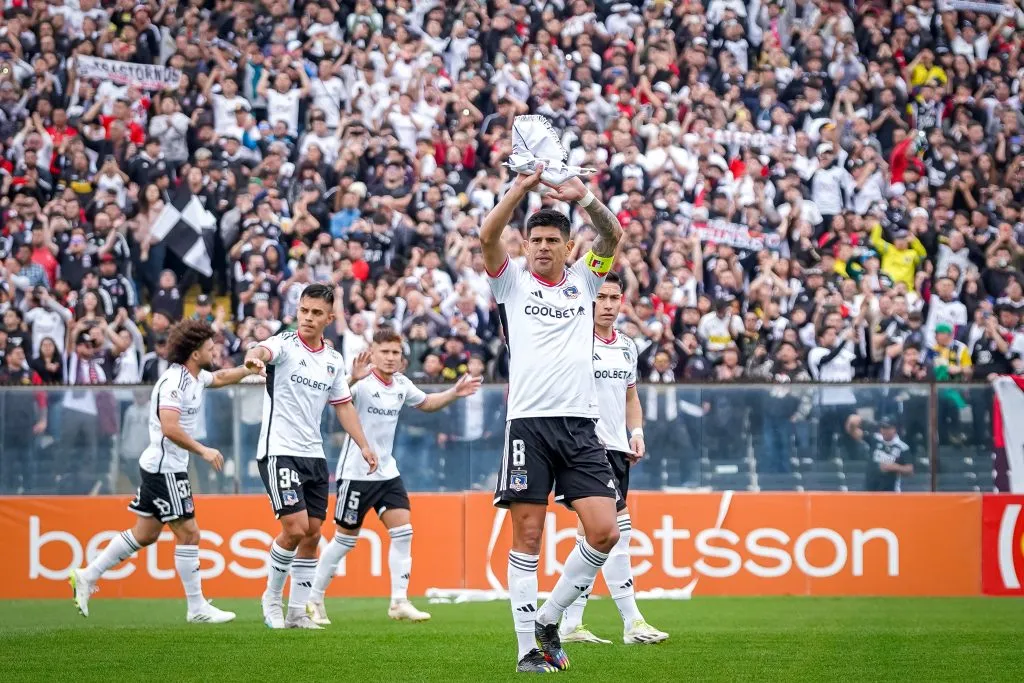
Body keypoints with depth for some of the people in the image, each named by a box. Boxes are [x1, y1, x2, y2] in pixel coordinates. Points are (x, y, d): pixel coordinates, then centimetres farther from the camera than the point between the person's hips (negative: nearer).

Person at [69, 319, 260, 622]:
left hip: (160, 468, 10)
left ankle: (87, 576, 19)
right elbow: (170, 428, -30)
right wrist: (203, 451, -25)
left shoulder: (195, 377, 10)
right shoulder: (174, 382, -20)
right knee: (188, 533, -6)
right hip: (164, 468, -10)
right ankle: (197, 608, 0)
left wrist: (249, 368, 18)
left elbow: (220, 377, 32)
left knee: (145, 534, 14)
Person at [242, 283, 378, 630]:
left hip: (314, 456, 6)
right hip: (279, 452, -6)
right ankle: (272, 597, 5)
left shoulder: (333, 360, 10)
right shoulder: (285, 344, -9)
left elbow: (343, 405, 19)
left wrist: (364, 445, 10)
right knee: (295, 528, -15)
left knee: (312, 535, 5)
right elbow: (265, 351, -32)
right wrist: (255, 357, -57)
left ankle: (297, 612, 13)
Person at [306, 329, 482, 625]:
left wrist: (454, 393, 10)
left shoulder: (401, 384, 4)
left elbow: (426, 403, 25)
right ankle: (314, 600, 16)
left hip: (387, 472, 6)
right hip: (356, 473, -6)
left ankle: (399, 602, -1)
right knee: (345, 539, 1)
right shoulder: (363, 382, -17)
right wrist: (351, 380, -59)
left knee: (403, 531, -4)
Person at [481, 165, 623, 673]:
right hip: (529, 423, -3)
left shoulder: (583, 279, 16)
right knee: (527, 536, -3)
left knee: (604, 532, -7)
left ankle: (549, 618, 11)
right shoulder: (513, 280, 9)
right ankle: (528, 647, 1)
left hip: (580, 424, 3)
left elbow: (613, 235, 2)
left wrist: (585, 198, -15)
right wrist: (521, 188, -19)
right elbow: (487, 235, -8)